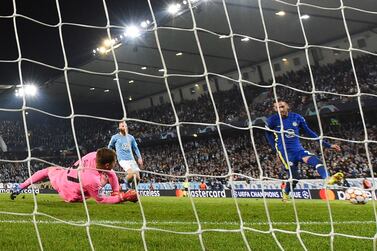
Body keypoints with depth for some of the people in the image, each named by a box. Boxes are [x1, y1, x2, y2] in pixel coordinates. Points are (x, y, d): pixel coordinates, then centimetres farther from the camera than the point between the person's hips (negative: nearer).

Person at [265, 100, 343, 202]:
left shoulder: (297, 117, 3)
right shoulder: (273, 120, -4)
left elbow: (310, 133, 9)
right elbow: (268, 134, 13)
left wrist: (328, 145, 8)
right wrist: (276, 148, 4)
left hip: (298, 149, 3)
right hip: (284, 151, -3)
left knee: (315, 160, -26)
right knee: (294, 177, -14)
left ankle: (328, 179, -51)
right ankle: (285, 193, 16)